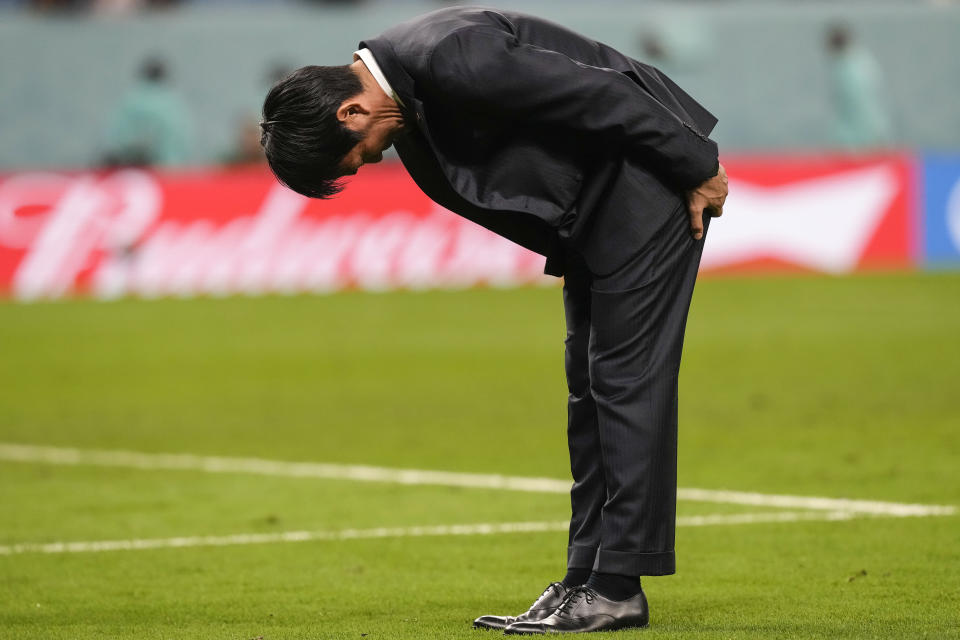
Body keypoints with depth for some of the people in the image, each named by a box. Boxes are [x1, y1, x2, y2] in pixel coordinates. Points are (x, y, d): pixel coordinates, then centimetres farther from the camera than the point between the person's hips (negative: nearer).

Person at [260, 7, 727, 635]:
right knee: (591, 389, 9)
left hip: (647, 175, -10)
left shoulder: (450, 59, -28)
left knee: (626, 378, -10)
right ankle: (586, 580, 13)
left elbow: (604, 95, -26)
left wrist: (697, 169, -17)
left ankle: (617, 589, -9)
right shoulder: (408, 101, 2)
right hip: (594, 206, 10)